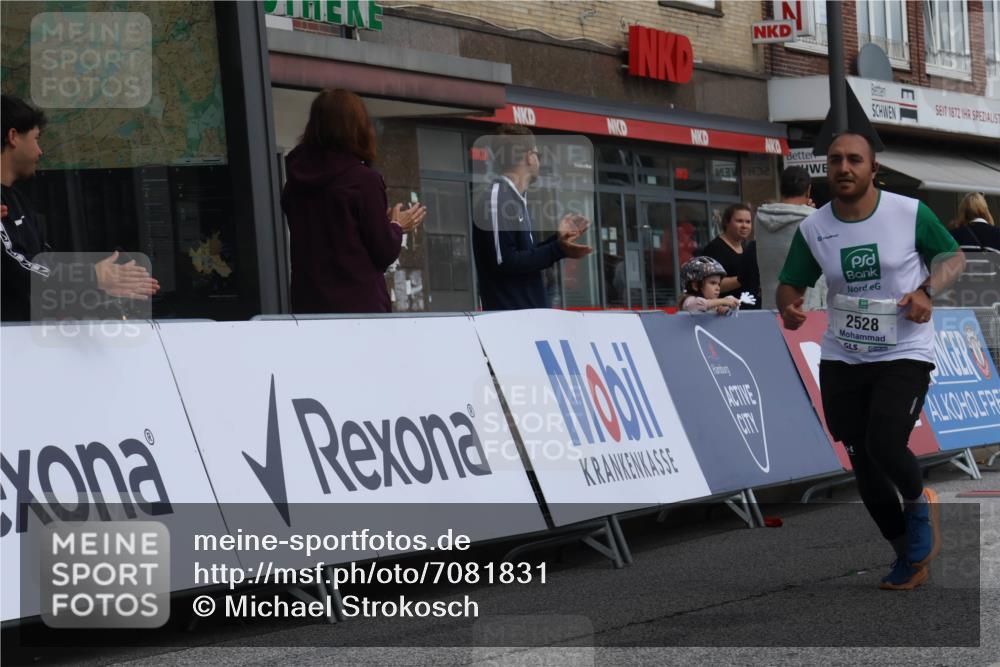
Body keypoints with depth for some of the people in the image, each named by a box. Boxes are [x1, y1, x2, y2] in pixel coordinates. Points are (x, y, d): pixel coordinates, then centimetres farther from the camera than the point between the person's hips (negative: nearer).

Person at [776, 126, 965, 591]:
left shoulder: (910, 213, -9)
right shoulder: (812, 229, -2)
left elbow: (954, 257, 3)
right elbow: (790, 284, 8)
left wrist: (927, 289, -16)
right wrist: (788, 306, -15)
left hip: (904, 353, -4)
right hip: (841, 358, 4)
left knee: (885, 443, -23)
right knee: (863, 464, 5)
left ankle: (918, 502, 12)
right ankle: (908, 556, 25)